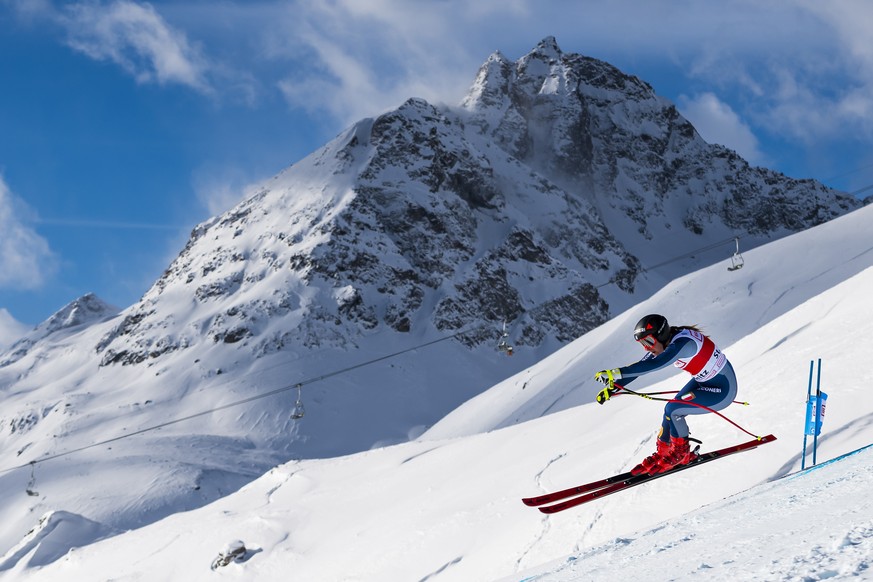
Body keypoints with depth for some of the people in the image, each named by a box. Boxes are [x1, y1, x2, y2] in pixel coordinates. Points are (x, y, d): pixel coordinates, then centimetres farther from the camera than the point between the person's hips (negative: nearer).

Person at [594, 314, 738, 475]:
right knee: (671, 413, 2)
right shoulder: (664, 342, -4)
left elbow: (653, 365, -44)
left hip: (722, 389, -9)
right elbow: (640, 367, 2)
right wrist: (612, 388, -4)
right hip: (703, 382, 9)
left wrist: (616, 373, -48)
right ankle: (662, 454, 18)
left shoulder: (682, 343, -31)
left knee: (672, 409, -16)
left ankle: (681, 453, 4)